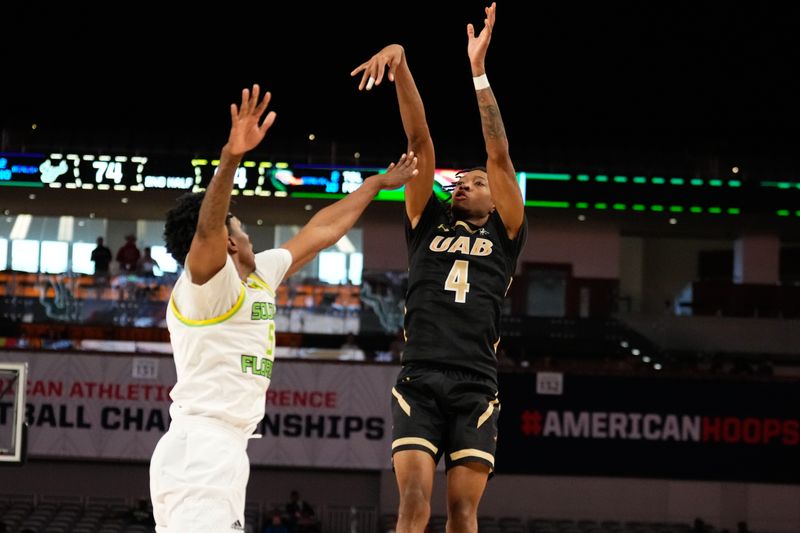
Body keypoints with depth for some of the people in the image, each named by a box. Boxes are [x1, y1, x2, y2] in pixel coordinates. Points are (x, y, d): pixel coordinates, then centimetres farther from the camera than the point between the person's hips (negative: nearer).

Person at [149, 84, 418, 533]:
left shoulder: (259, 276, 18)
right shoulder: (209, 282, -8)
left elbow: (319, 234, 29)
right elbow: (206, 228, -29)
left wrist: (378, 184, 37)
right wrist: (231, 157, -46)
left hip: (222, 450, 10)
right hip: (201, 448, -10)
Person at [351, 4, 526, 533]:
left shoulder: (504, 234, 14)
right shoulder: (430, 226, 18)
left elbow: (500, 158, 4)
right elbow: (421, 142, 9)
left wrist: (478, 70, -1)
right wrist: (401, 64, 3)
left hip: (476, 389, -1)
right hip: (419, 383, 1)